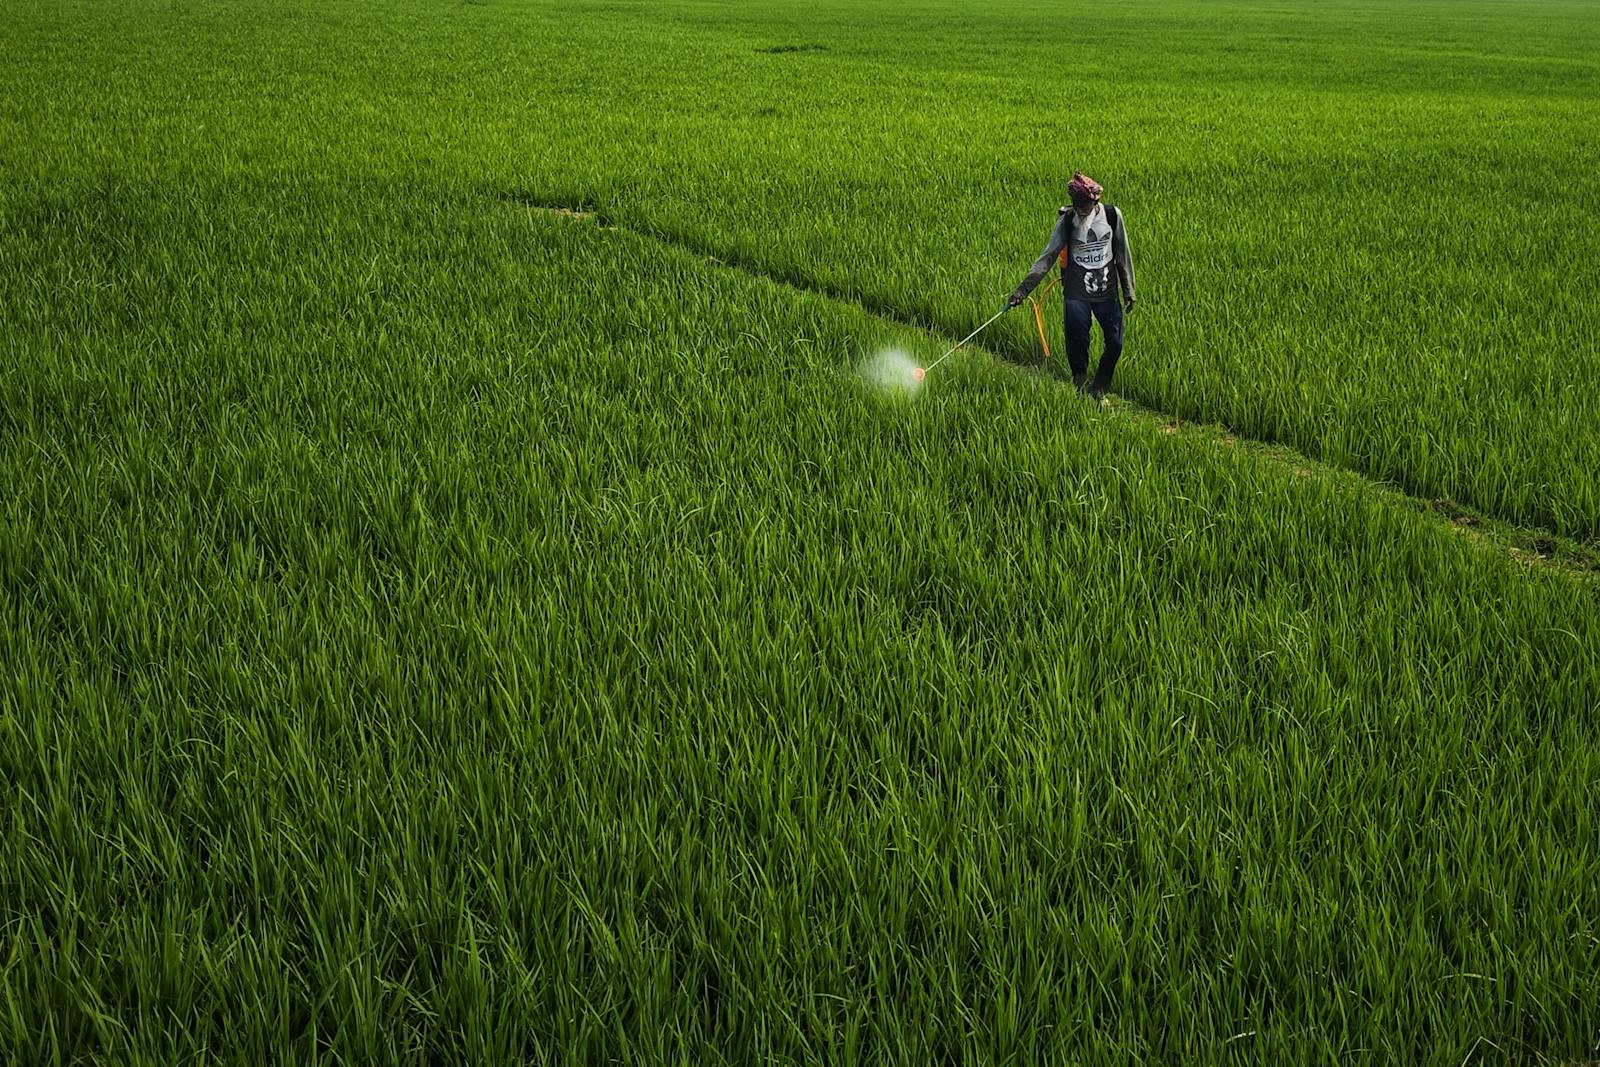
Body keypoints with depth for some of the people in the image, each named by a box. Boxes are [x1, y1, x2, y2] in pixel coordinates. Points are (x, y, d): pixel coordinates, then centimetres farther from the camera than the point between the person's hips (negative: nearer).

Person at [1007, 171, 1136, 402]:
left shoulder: (1112, 215, -6)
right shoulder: (1066, 221, -9)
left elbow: (1123, 255, 4)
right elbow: (1048, 257, -11)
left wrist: (1128, 290, 7)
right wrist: (1023, 290, -18)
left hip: (1107, 293, 2)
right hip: (1076, 295, -2)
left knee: (1115, 344, 3)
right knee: (1077, 348, -1)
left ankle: (1098, 390, 26)